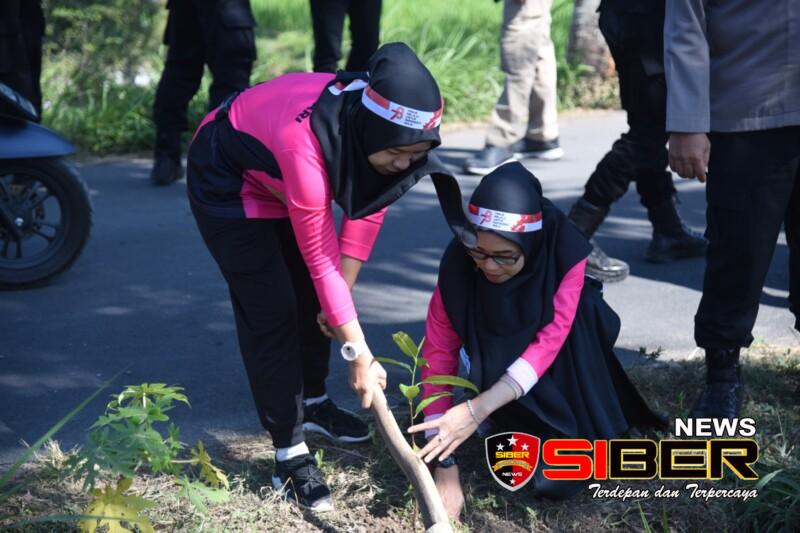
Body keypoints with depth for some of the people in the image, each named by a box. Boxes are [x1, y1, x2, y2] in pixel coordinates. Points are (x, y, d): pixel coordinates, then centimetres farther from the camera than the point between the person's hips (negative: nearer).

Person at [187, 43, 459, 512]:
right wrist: (360, 354, -26)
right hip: (228, 178, -7)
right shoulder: (308, 145, -43)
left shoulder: (388, 131, -24)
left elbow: (367, 211, -8)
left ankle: (313, 402, 35)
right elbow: (321, 258, -33)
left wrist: (341, 299, -9)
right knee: (270, 308, -8)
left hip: (283, 170, 7)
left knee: (311, 295, 12)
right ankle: (290, 453, -1)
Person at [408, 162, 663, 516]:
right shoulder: (458, 262, -25)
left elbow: (550, 341, -34)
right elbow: (439, 352, -25)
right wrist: (444, 463, -30)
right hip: (501, 359, 2)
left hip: (566, 363, -2)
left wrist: (477, 410, -45)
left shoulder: (565, 252, -29)